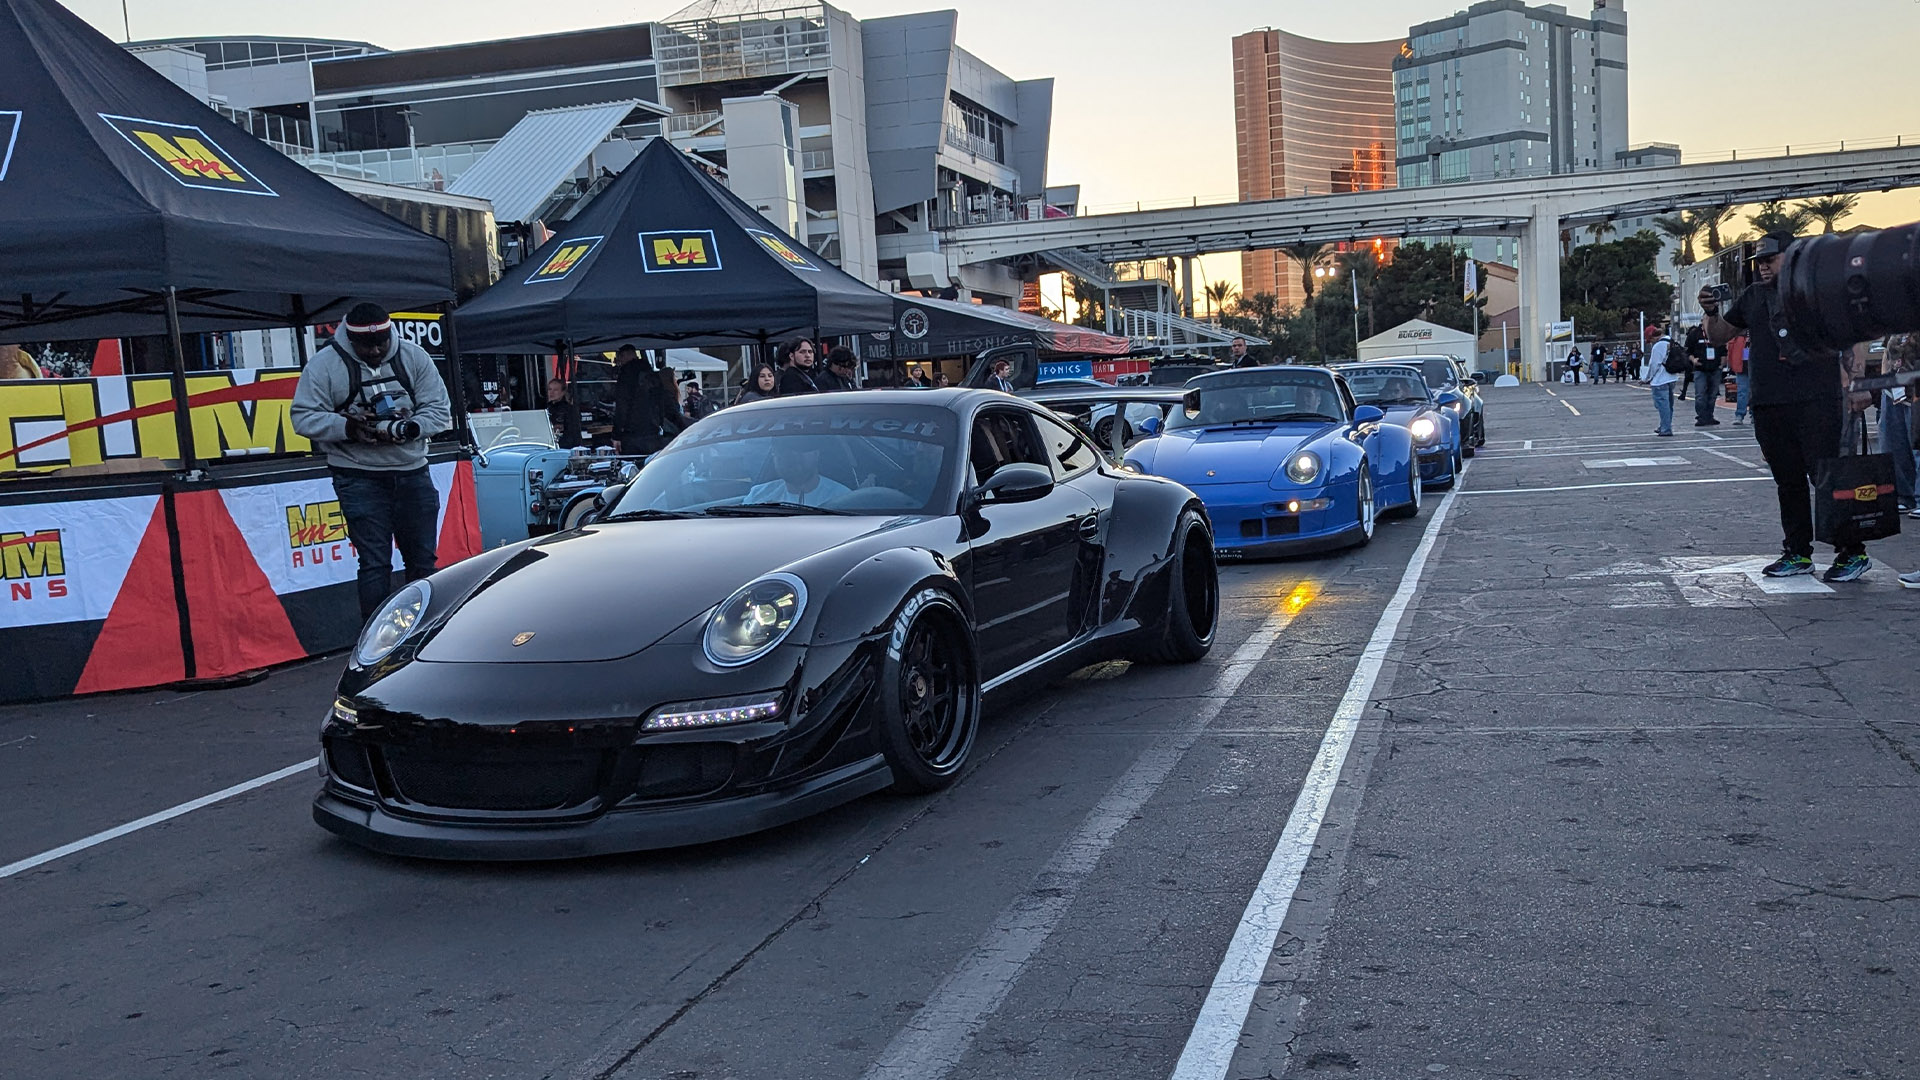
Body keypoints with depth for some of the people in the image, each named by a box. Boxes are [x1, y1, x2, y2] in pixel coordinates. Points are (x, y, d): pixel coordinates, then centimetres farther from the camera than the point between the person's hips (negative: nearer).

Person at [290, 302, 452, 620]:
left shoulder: (413, 357, 1)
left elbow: (439, 409, 0)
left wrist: (407, 428, -18)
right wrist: (349, 427, -24)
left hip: (412, 473, 3)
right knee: (375, 563, -5)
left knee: (423, 558, 10)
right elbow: (304, 417, -8)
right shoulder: (324, 364, -6)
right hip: (359, 477, -3)